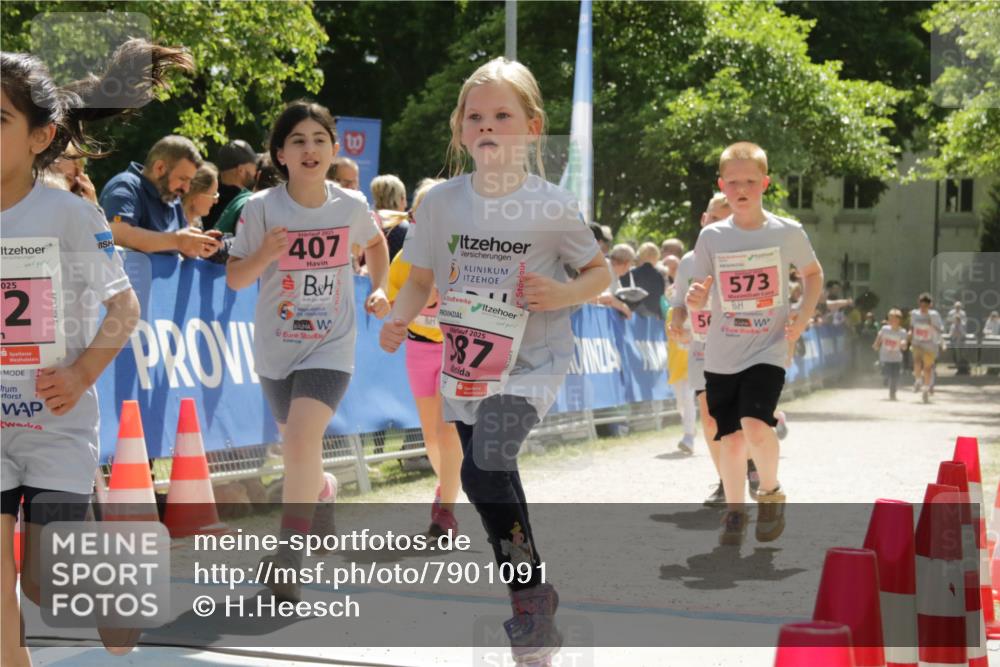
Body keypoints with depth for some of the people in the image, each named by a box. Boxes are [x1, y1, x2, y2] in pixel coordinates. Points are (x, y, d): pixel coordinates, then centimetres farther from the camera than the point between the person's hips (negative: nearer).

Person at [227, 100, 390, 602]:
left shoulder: (351, 205, -6)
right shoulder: (262, 208, -11)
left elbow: (375, 243, 18)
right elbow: (234, 279, -8)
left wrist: (379, 289, 3)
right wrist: (264, 255, -27)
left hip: (331, 347, -1)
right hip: (276, 348, 2)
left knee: (301, 438, -23)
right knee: (297, 445, 18)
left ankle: (288, 559, -13)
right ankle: (321, 492, 55)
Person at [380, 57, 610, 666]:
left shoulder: (553, 206, -12)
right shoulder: (442, 201, -3)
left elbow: (600, 269, 0)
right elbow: (422, 277, 7)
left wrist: (565, 295, -19)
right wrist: (399, 319, -11)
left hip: (531, 361, -5)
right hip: (468, 363, 5)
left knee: (485, 468, -25)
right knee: (495, 481, 16)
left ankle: (534, 593, -5)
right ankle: (534, 600, 37)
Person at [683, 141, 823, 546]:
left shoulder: (788, 233, -4)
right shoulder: (711, 237, -1)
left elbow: (813, 274, 14)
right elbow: (697, 299, 4)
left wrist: (804, 315, -1)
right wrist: (694, 299, -19)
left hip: (768, 350, -2)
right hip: (721, 355, 2)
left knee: (755, 425, -22)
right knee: (731, 438, 6)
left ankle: (770, 493, 5)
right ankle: (734, 512, 25)